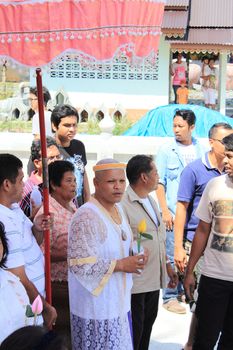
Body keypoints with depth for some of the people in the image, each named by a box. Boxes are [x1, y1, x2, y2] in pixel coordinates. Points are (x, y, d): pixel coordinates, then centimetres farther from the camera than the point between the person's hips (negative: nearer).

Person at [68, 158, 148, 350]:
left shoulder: (118, 209, 7)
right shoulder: (86, 217, -22)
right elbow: (80, 264, -26)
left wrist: (133, 258, 0)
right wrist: (121, 265, -22)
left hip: (118, 301, 8)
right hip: (96, 306, -8)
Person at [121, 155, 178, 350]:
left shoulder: (151, 200, 11)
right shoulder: (123, 205, -20)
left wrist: (167, 265, 17)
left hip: (154, 279, 8)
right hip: (135, 282, -8)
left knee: (148, 324, 20)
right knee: (133, 332, 5)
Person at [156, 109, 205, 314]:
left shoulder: (201, 150, 6)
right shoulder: (166, 151, -2)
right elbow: (159, 182, -1)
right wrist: (165, 211, -8)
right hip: (174, 212, -3)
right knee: (174, 256, 0)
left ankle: (185, 290, 29)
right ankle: (170, 298, 11)